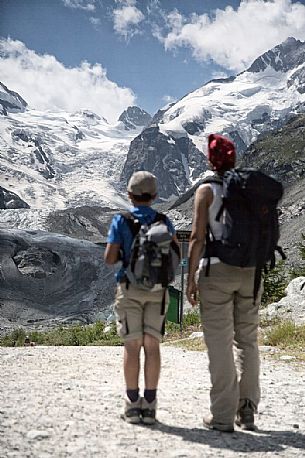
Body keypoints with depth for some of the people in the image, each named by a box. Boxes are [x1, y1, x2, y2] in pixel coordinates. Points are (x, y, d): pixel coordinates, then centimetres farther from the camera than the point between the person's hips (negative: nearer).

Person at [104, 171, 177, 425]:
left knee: (132, 346, 1)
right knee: (152, 345, 2)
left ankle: (133, 405, 1)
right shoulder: (164, 221, 3)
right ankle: (149, 405, 1)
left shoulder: (121, 220, -4)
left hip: (130, 289, -1)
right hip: (157, 290, 2)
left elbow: (110, 258, -8)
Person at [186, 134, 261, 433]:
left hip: (216, 270, -4)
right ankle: (247, 411, 16)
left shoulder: (207, 190, -5)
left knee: (220, 343, 0)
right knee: (247, 340, 13)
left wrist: (191, 279, -5)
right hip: (251, 270, 4)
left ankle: (222, 416, 4)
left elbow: (197, 237, -10)